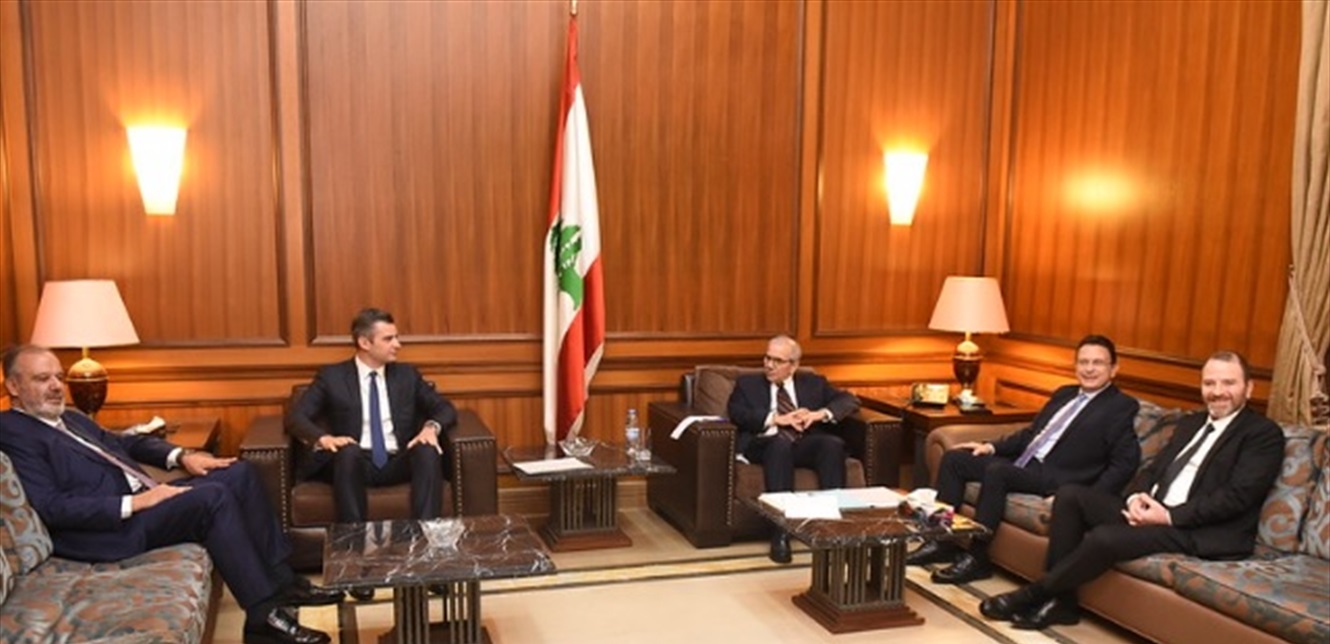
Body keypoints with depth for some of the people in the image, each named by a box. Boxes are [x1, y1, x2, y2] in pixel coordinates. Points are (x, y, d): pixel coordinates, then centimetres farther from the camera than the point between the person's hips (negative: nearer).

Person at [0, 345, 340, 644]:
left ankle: (280, 580, -2)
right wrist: (133, 503, -23)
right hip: (109, 528, -10)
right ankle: (263, 614, -26)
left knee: (239, 473, -1)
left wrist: (181, 456, 10)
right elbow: (51, 508, -19)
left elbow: (124, 443, 29)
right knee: (213, 496, -28)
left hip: (141, 498, 10)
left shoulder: (69, 418, 20)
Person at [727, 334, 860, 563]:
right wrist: (776, 419, -14)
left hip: (806, 445, 2)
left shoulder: (813, 383, 21)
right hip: (766, 444, -2)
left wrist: (820, 414, -9)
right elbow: (736, 413, -3)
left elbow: (850, 400, 10)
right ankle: (781, 533, -40)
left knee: (834, 444, -30)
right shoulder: (748, 383, 16)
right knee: (780, 442, -38)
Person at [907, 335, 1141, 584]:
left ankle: (976, 557, -23)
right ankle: (942, 540, 0)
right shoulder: (1064, 394, 21)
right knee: (953, 459, -3)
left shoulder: (1122, 406, -2)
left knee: (996, 470, -33)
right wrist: (992, 447, 10)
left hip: (1057, 479, -8)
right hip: (1023, 462, 9)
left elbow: (1125, 463, -10)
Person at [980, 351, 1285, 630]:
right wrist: (1137, 496, -5)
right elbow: (1154, 468, 19)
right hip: (1153, 511, 8)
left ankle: (1033, 594, -10)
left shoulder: (1264, 434, -3)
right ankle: (1059, 599, -7)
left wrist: (1171, 516, -20)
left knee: (1106, 537, -30)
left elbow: (1237, 496, -15)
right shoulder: (1190, 423, 21)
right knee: (1070, 495, -6)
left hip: (1202, 532, -8)